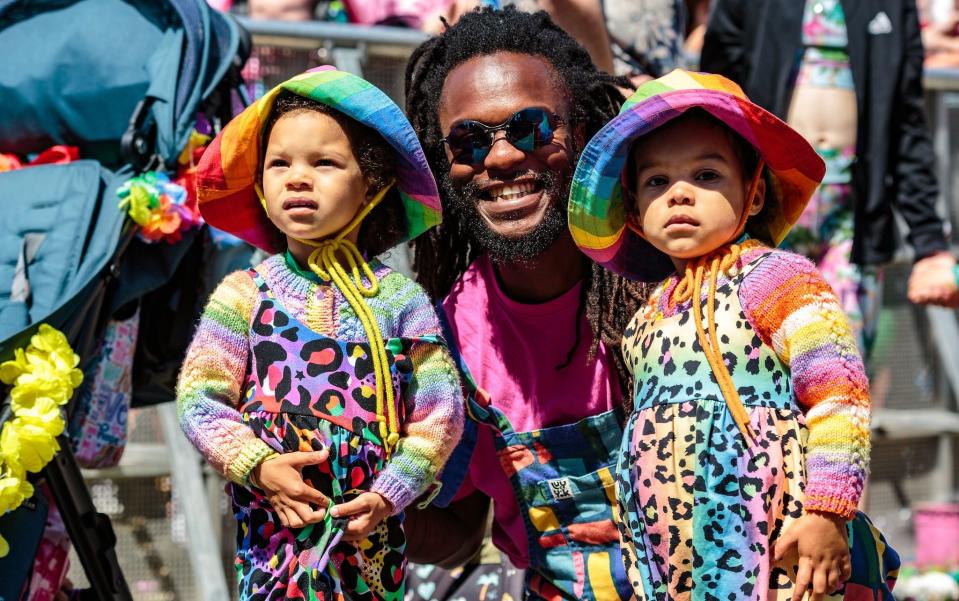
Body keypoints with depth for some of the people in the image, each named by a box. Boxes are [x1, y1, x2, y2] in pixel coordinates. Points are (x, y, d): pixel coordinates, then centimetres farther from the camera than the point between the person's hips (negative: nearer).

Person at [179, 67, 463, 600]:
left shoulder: (398, 297, 2)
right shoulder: (245, 294, 3)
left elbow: (440, 411, 0)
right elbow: (199, 400, 1)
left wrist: (389, 494, -10)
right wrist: (257, 465, -13)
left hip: (370, 528, 0)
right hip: (275, 527, 0)